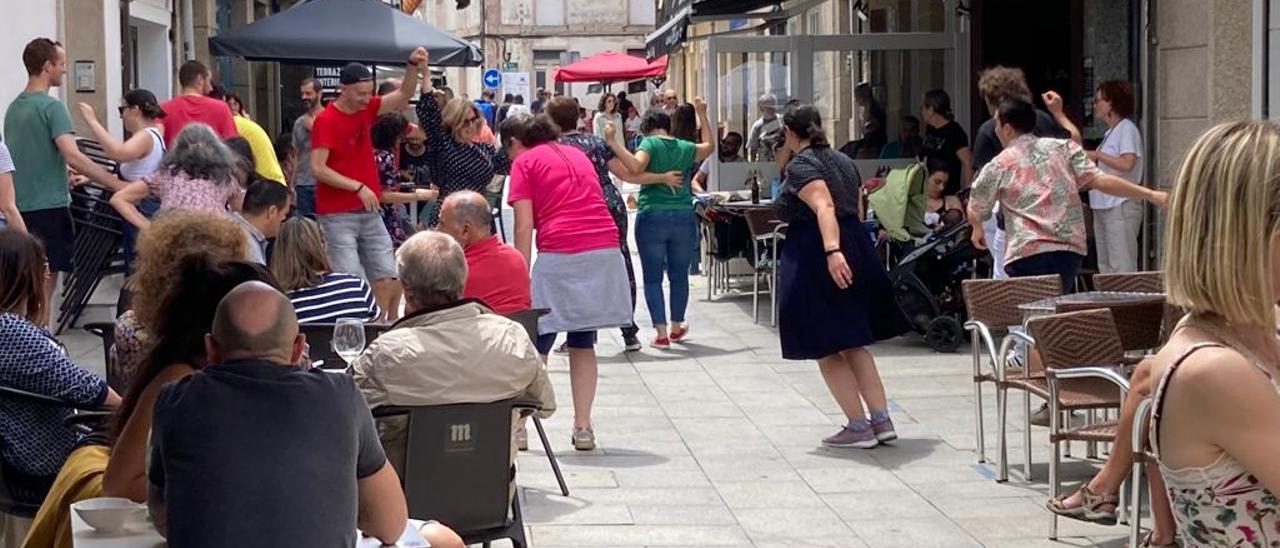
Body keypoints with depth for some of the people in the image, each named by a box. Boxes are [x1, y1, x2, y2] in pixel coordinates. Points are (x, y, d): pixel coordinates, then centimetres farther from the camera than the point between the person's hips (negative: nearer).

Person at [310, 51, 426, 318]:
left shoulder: (366, 109, 7)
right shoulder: (326, 120, -12)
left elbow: (403, 96, 6)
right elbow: (317, 168, -17)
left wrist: (413, 66, -11)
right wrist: (358, 187, -20)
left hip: (369, 211, 7)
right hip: (337, 215, -7)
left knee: (387, 278, 5)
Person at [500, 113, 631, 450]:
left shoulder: (524, 163, 6)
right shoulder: (577, 154, 24)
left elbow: (524, 227, -2)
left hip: (560, 254, -5)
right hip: (605, 251, 5)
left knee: (538, 346, 3)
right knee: (583, 344, 12)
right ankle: (583, 428, 11)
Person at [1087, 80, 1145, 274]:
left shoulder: (1126, 128, -7)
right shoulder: (1111, 132, 19)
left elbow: (1127, 163, -21)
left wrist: (1097, 155, -13)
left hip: (1121, 205, -10)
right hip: (1103, 206, 10)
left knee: (1122, 267, -11)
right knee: (1105, 267, 11)